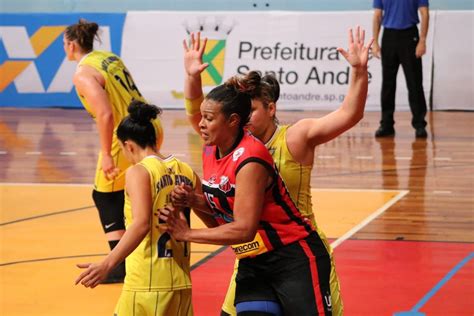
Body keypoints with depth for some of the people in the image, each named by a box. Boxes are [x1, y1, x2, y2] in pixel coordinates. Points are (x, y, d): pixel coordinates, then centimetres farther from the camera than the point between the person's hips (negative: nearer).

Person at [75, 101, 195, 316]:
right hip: (180, 283, 6)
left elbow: (141, 224, -23)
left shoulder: (138, 172, -9)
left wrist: (106, 265, -29)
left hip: (147, 285, -6)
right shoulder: (186, 172, 8)